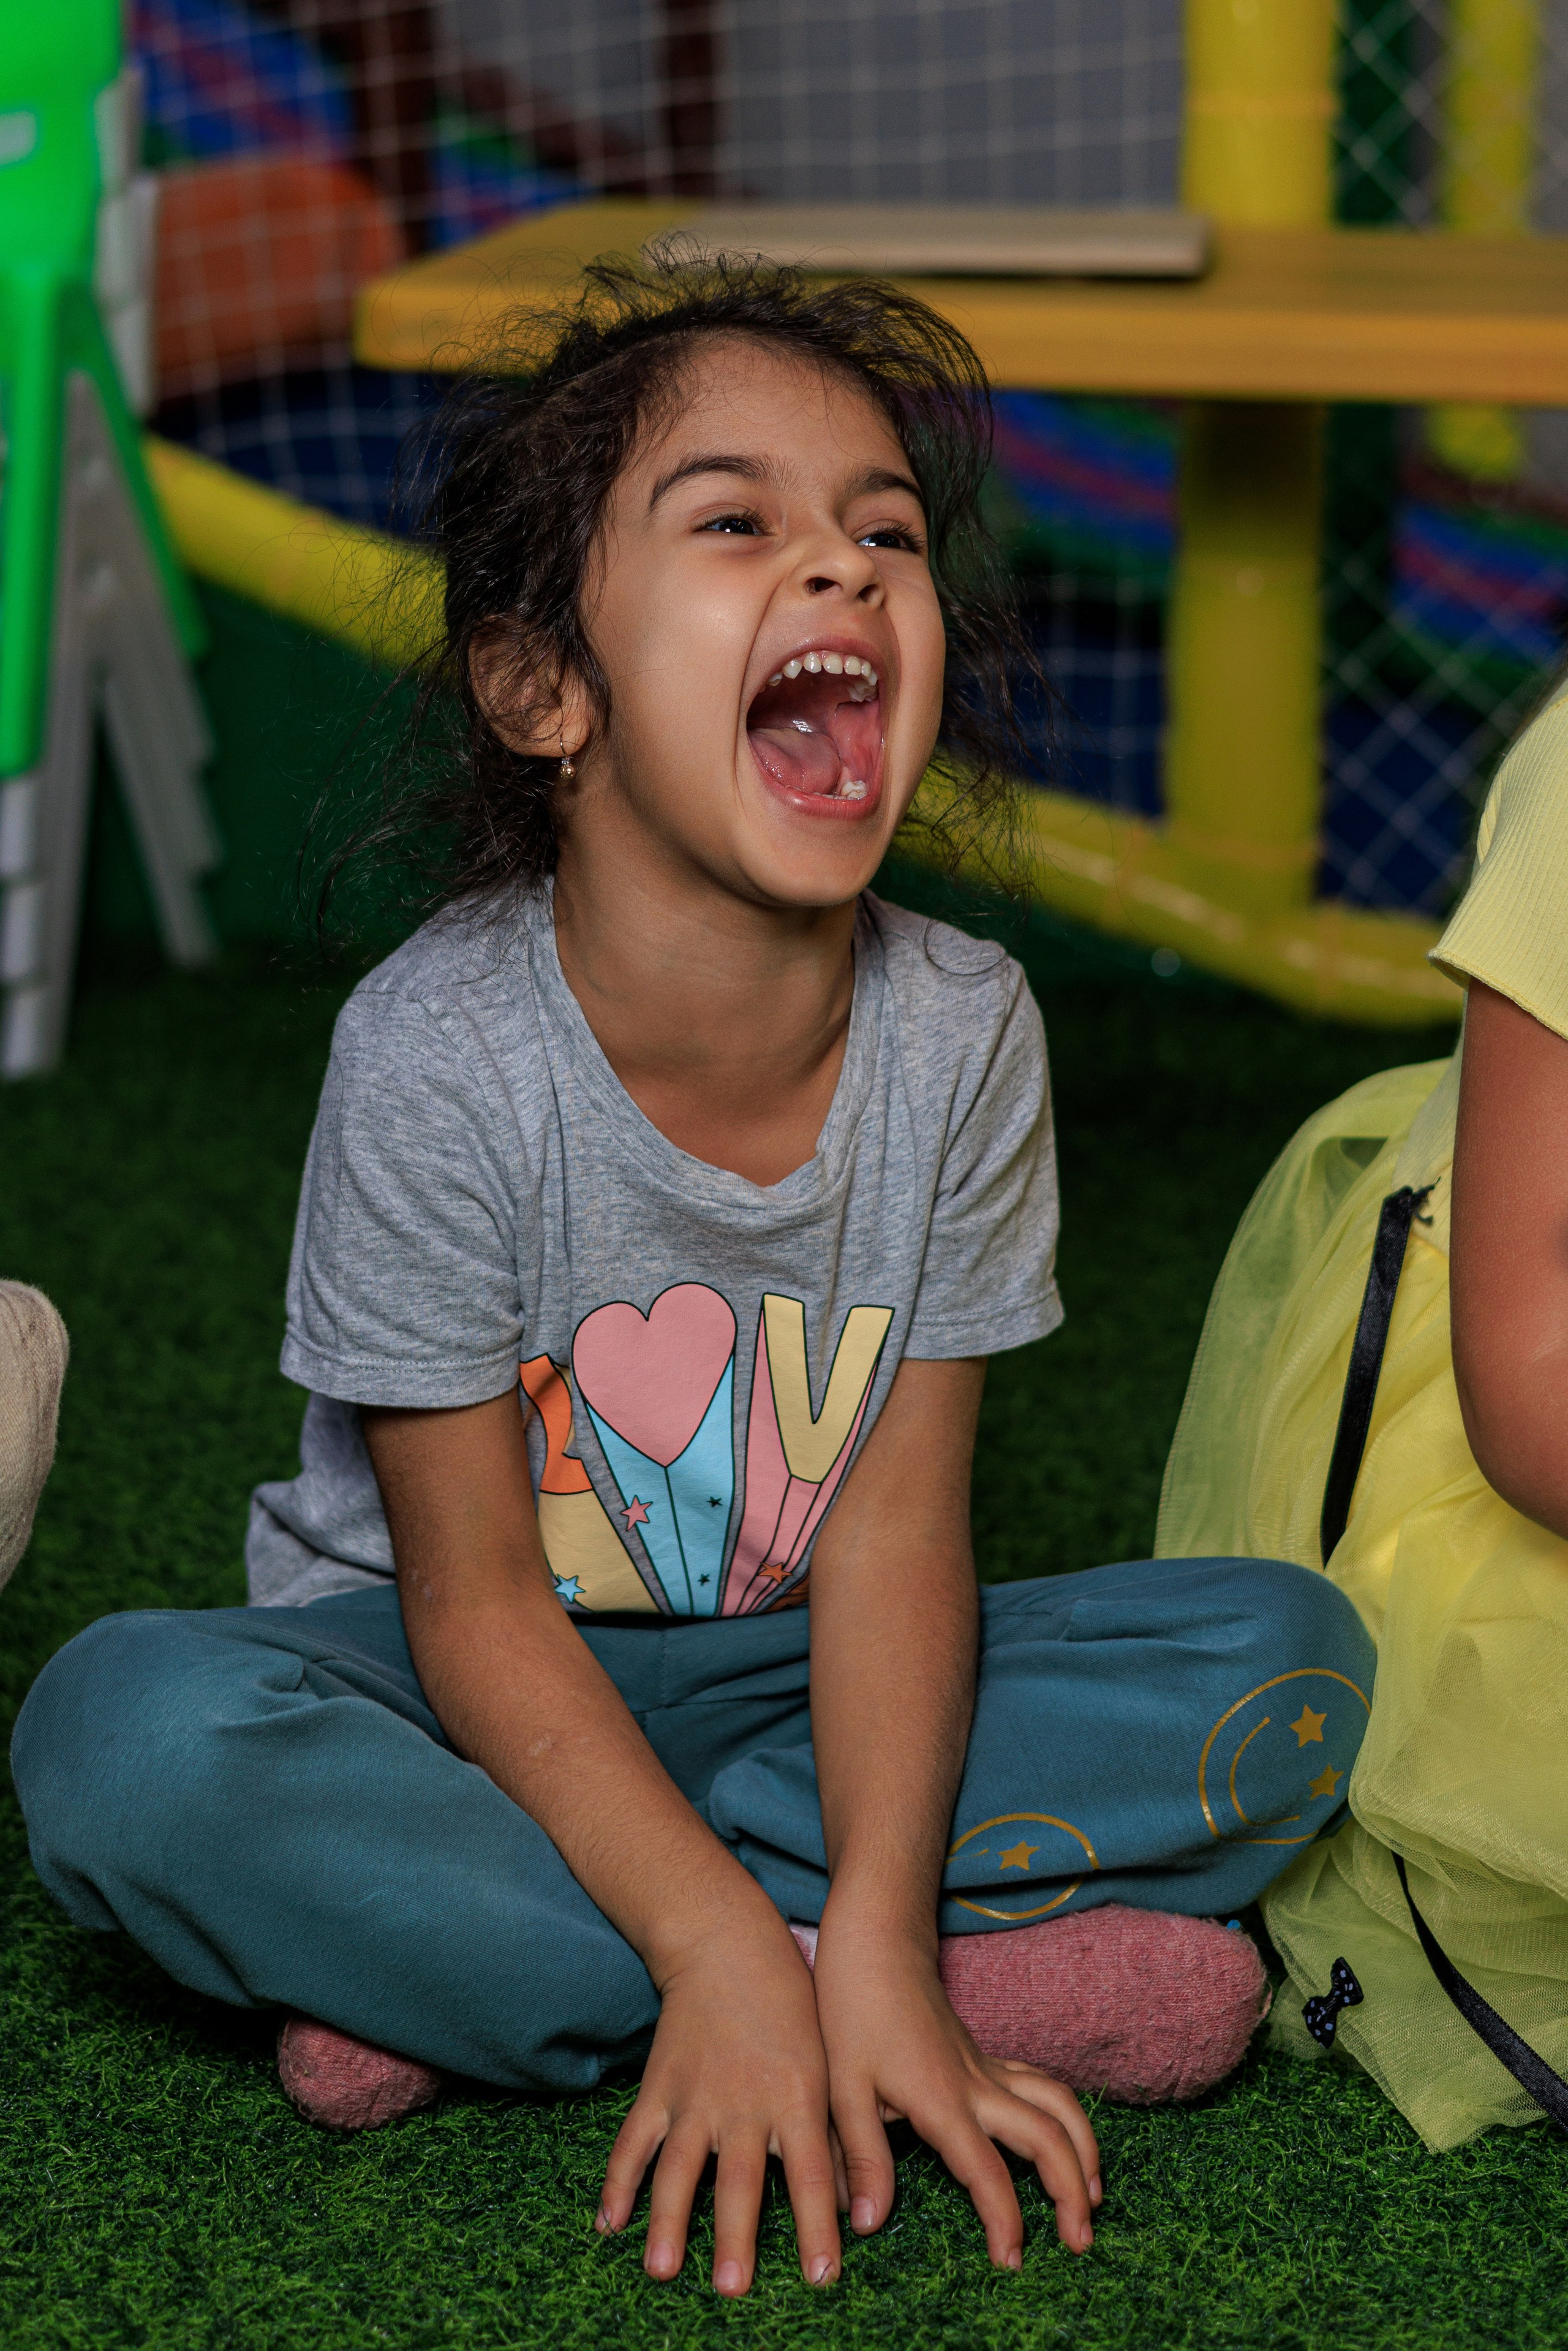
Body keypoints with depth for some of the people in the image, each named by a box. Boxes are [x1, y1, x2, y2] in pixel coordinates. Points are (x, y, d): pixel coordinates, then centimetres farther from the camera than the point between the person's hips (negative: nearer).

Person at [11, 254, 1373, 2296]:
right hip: (474, 1697, -3)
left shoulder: (962, 1031, -14)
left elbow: (899, 1523, -14)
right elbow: (473, 1596, -19)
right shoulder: (445, 1052, -23)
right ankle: (1012, 1968, -26)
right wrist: (736, 1950, -28)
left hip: (782, 1679, 3)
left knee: (1295, 1665, -17)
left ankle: (462, 1969, -21)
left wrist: (870, 1945, -27)